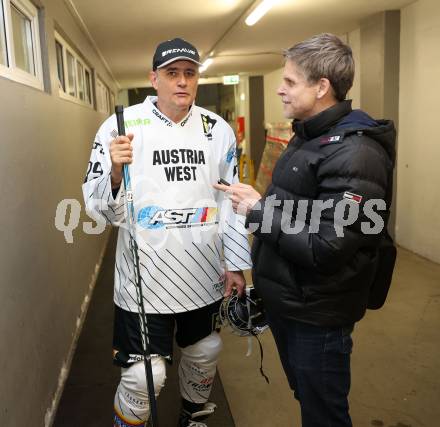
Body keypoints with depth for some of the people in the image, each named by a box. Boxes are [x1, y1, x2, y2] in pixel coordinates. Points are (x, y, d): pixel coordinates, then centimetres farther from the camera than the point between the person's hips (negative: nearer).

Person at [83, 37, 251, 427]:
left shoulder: (218, 130, 1)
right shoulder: (122, 126, -9)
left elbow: (230, 202, 7)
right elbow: (101, 208, -8)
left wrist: (236, 265, 6)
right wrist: (115, 172, -28)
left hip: (205, 274, 4)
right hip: (146, 276, -4)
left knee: (204, 355, 20)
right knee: (144, 375, -1)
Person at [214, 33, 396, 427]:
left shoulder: (353, 154, -25)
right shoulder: (308, 136, 8)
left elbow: (325, 249, -30)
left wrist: (257, 210, -22)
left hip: (317, 315, -9)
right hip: (286, 301, 9)